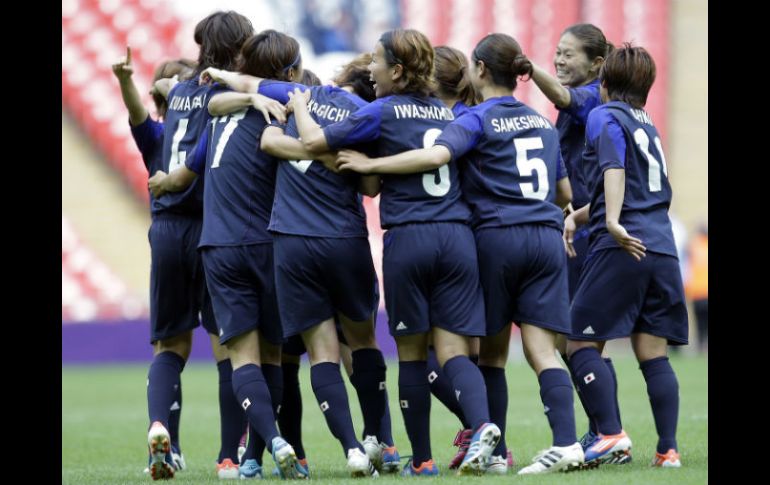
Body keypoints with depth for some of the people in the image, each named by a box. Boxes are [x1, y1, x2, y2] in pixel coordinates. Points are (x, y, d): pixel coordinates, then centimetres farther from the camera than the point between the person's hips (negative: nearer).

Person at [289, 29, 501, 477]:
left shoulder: (382, 113, -1)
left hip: (408, 238, -4)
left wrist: (299, 105, 14)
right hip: (458, 237, 4)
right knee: (453, 349, -1)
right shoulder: (449, 113, 16)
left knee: (412, 353, 6)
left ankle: (422, 459, 8)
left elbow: (314, 140, -7)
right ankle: (482, 426, -27)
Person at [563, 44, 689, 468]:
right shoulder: (648, 125, 24)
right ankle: (668, 449, -2)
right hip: (663, 250, 7)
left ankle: (611, 433, -13)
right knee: (653, 353, 5)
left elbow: (614, 167, -15)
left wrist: (613, 222, -28)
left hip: (621, 248, -7)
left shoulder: (605, 117, 2)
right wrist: (578, 216, 25)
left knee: (581, 343, -1)